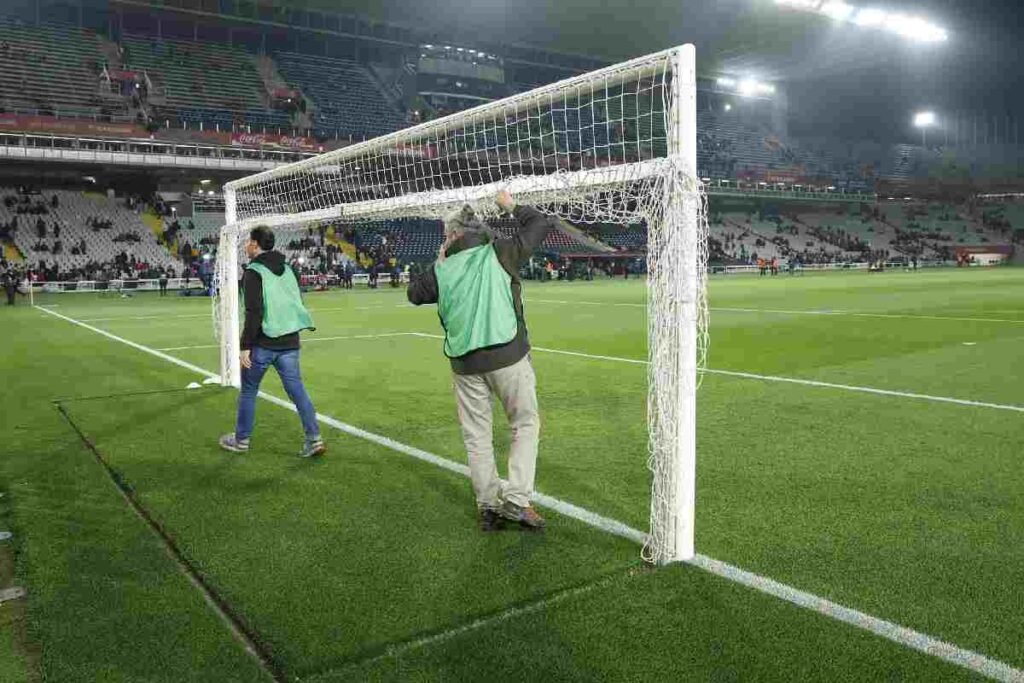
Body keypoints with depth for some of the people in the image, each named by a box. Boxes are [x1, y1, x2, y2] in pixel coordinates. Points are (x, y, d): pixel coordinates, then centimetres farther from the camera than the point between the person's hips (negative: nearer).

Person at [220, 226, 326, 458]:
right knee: (297, 389, 5)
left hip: (263, 343, -6)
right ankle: (314, 439, -1)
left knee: (248, 391, 11)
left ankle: (241, 440, 24)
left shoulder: (254, 272, -11)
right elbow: (298, 302, 16)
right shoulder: (287, 269, 12)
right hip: (290, 342, 6)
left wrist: (246, 346, -15)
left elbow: (254, 312, -18)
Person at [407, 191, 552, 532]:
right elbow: (542, 223, 5)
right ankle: (516, 499, -1)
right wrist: (512, 207, 18)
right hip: (507, 355, -2)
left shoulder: (441, 269, 4)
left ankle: (488, 504, 17)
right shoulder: (499, 253, -2)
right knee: (525, 424, 9)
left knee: (476, 434, 12)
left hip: (465, 363, 3)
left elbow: (414, 293, 20)